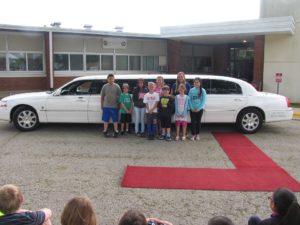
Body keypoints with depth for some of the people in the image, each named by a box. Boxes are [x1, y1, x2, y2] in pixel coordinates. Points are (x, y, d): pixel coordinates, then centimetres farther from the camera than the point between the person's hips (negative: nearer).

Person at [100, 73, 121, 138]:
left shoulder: (117, 86, 1)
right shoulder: (105, 86, 4)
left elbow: (119, 96, 2)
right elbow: (102, 96, 8)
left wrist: (119, 105, -2)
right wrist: (102, 105, 5)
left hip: (115, 106, -1)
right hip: (106, 106, 1)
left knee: (115, 120, 4)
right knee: (106, 119, 6)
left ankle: (116, 131, 13)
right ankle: (105, 131, 16)